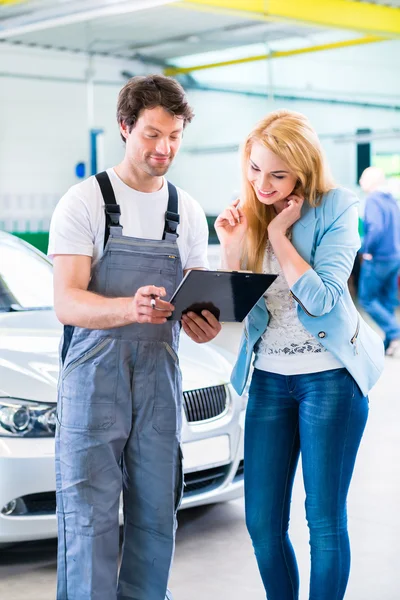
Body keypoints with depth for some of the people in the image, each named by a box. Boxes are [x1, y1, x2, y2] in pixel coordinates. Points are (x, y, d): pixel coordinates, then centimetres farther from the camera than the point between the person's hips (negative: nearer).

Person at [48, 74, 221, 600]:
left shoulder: (189, 213, 12)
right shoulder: (84, 202, -3)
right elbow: (67, 303, -12)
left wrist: (204, 324, -9)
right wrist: (130, 307, -32)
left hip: (160, 378, 4)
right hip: (93, 377, -4)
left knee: (157, 516, 7)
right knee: (89, 519, -4)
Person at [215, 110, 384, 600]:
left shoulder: (334, 209, -10)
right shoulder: (247, 213, 3)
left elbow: (321, 299, -19)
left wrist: (279, 235, -17)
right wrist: (232, 249, -12)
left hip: (330, 376, -4)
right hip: (268, 378, 5)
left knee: (324, 522, 2)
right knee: (261, 523, 6)